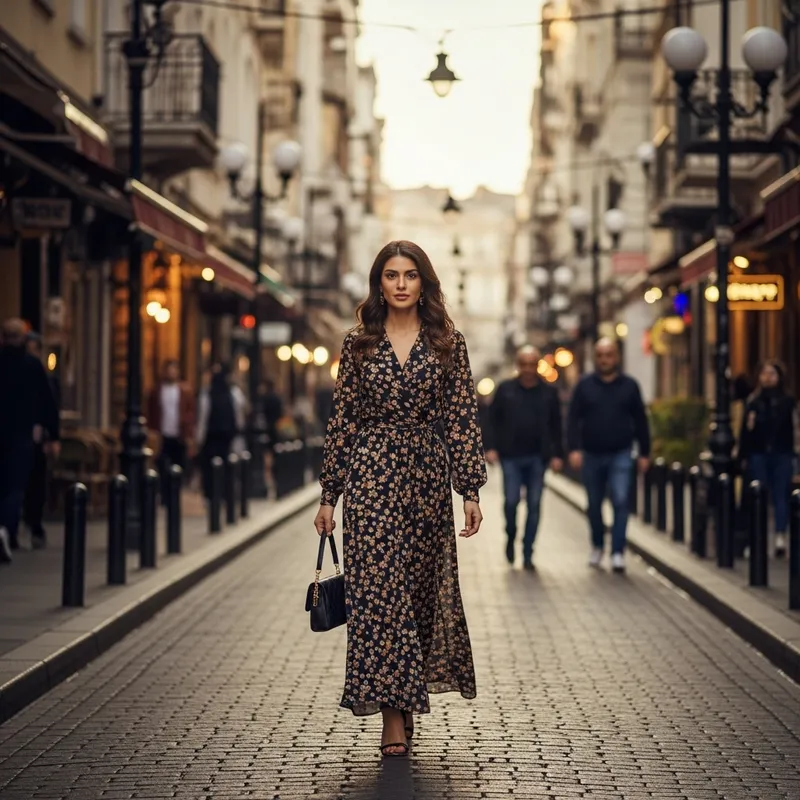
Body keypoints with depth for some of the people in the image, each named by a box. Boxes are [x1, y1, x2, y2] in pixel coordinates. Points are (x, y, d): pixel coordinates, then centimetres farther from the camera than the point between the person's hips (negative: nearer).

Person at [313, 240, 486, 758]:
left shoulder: (448, 344, 4)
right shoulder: (358, 344, 5)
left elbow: (462, 419, 2)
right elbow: (342, 420, 6)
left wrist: (470, 490, -4)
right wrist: (329, 495, 4)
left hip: (427, 479, 1)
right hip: (371, 476, -1)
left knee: (423, 586, 8)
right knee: (376, 586, -8)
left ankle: (404, 700, 26)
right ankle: (394, 714, -7)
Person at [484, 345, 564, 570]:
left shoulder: (549, 393, 8)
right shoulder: (505, 390, 6)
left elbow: (556, 426, 9)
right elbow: (493, 421, 5)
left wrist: (557, 454, 2)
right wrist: (491, 447, -5)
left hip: (537, 458, 1)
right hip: (511, 457, -1)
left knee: (534, 505, 1)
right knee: (511, 501, -7)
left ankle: (527, 553, 8)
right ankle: (510, 537, 22)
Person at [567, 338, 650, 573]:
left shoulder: (629, 386, 4)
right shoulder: (584, 385, 3)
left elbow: (640, 421, 8)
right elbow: (573, 419, 0)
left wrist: (644, 453, 5)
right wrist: (574, 449, -12)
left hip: (620, 455, -1)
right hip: (591, 455, 1)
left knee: (620, 501, -13)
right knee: (594, 505, 10)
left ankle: (618, 552, -12)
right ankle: (597, 547, 29)